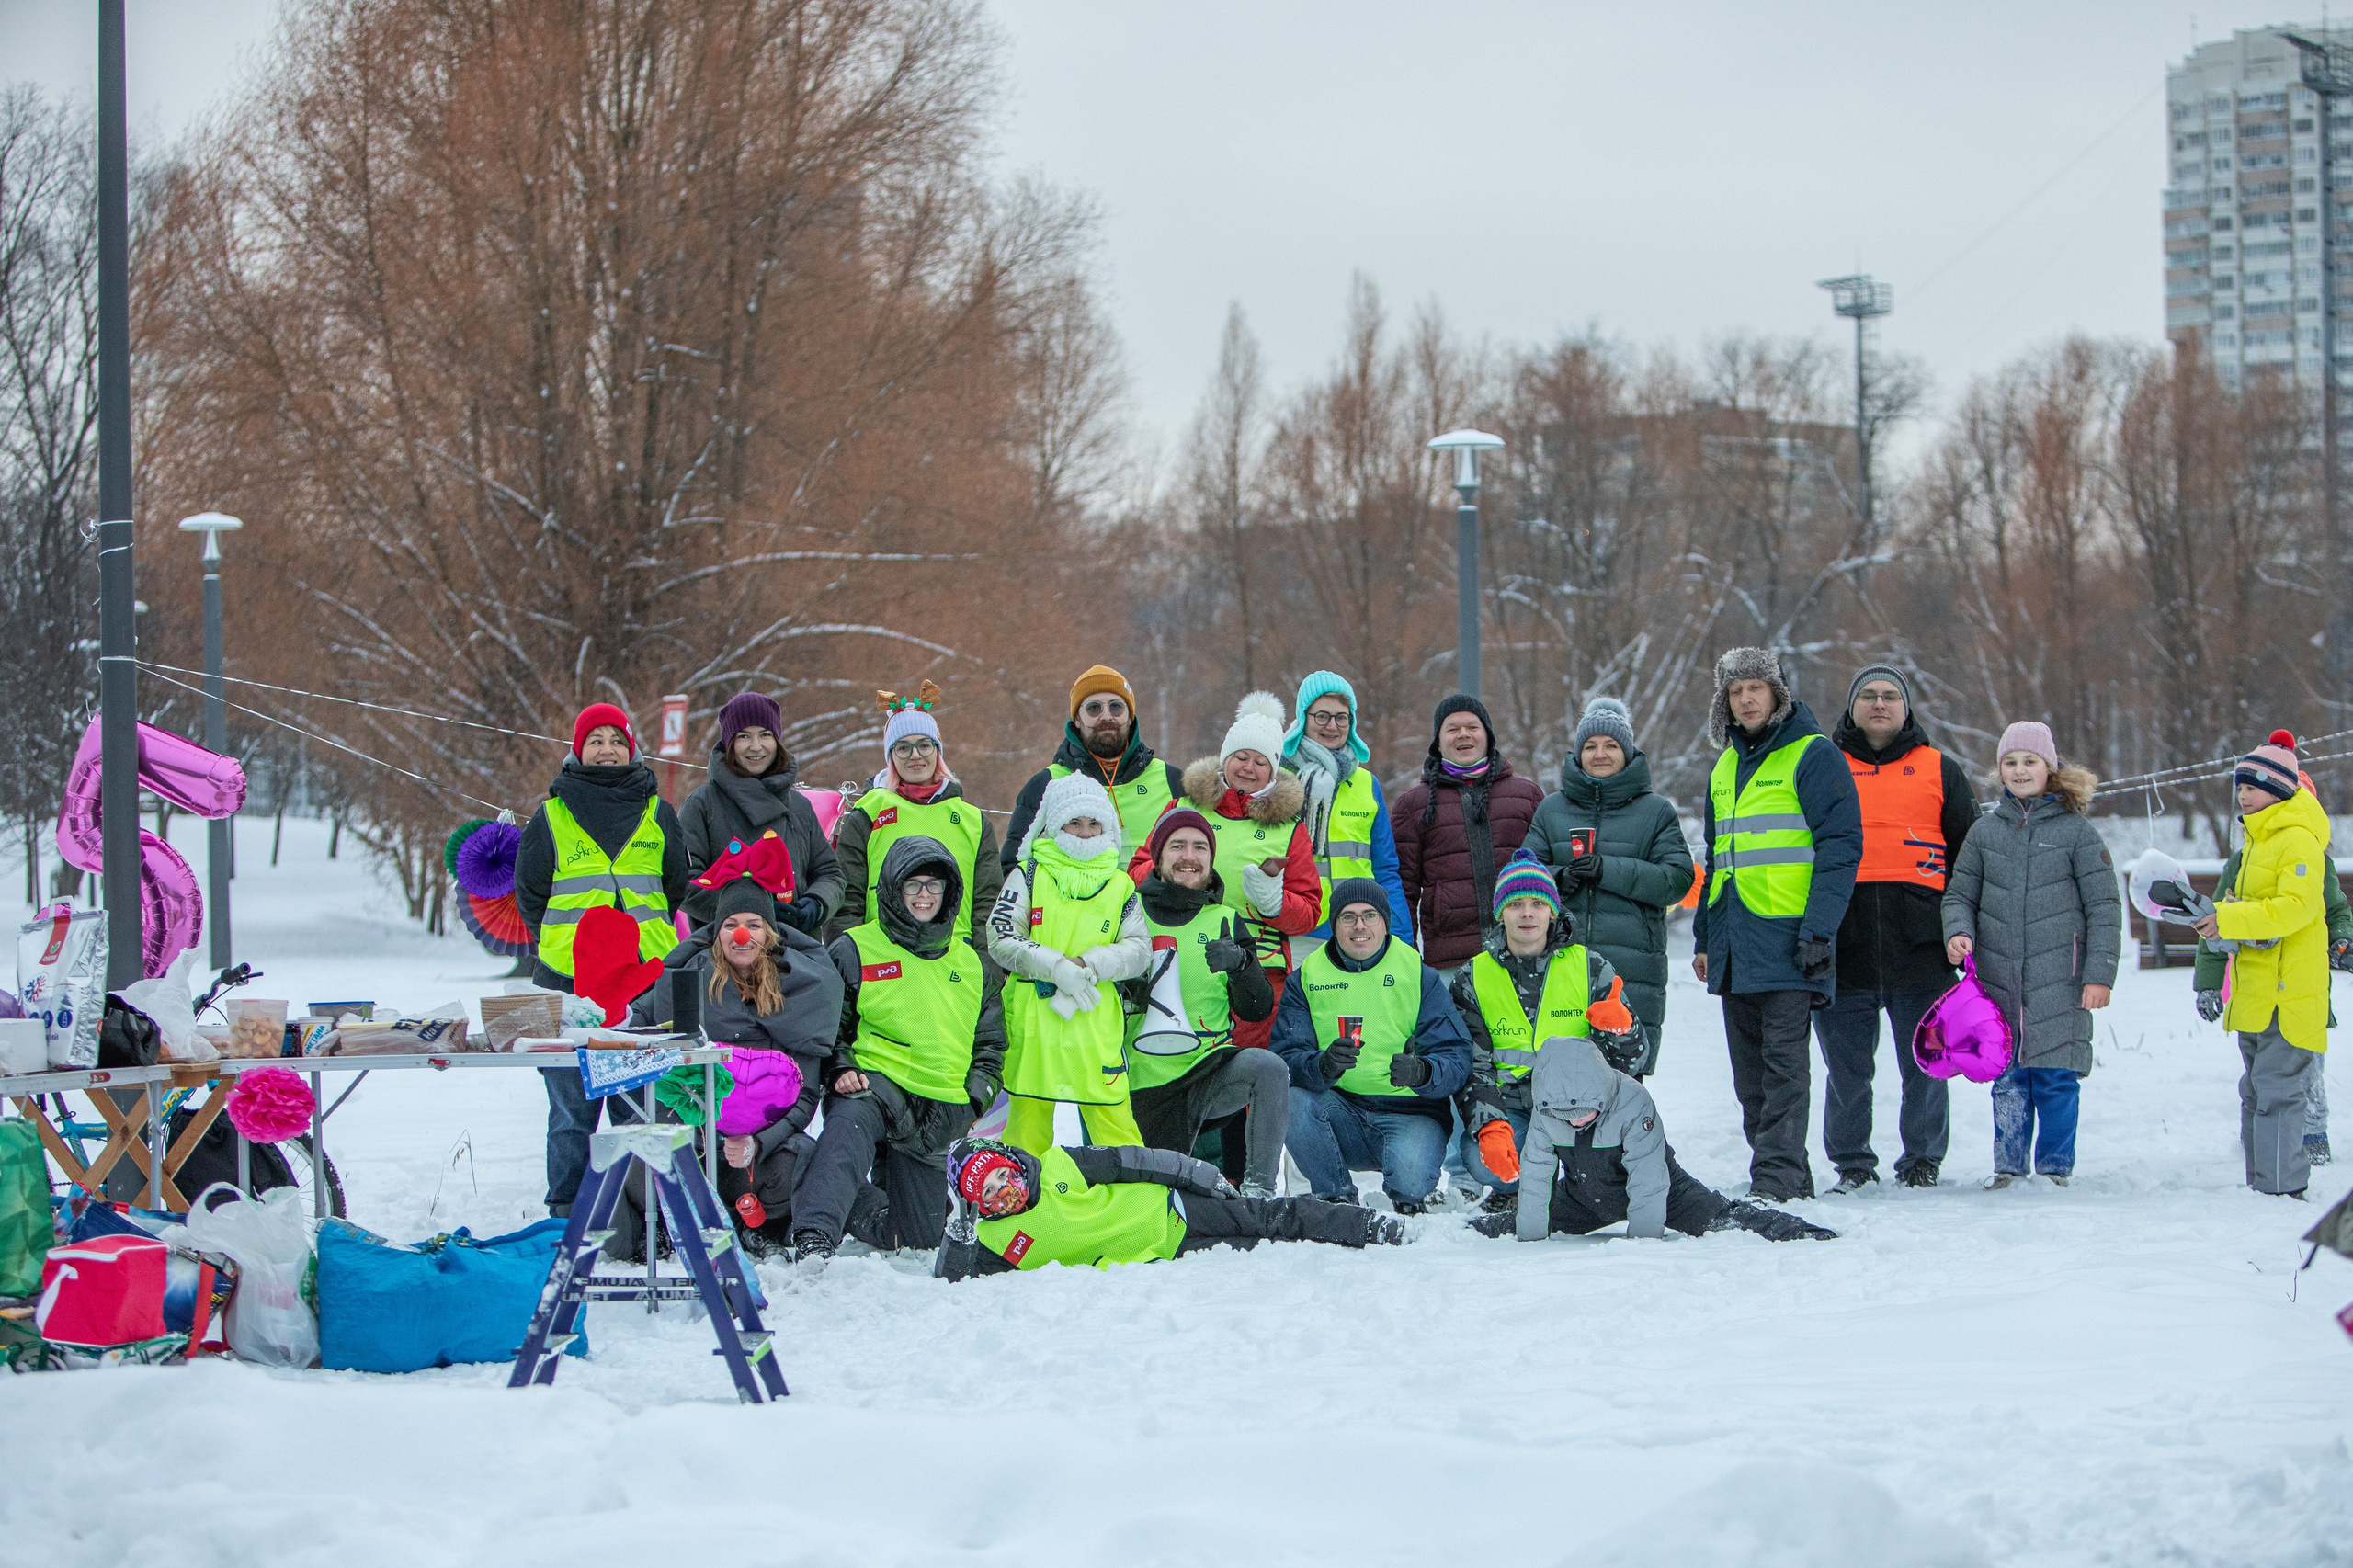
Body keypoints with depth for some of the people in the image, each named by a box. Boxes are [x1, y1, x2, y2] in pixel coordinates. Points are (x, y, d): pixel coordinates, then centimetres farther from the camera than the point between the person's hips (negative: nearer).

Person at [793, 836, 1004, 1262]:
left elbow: (990, 1041, 23)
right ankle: (814, 1236, -49)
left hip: (941, 1112, 5)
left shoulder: (970, 962, 16)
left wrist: (976, 1096, 7)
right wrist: (840, 1070, -13)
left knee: (918, 1239, 4)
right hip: (874, 1084, -5)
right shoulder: (856, 950, 2)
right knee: (847, 1131, -42)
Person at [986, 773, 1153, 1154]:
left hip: (1097, 1023, 1)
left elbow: (1140, 949, 5)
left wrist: (1090, 964, -13)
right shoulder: (1028, 875, 4)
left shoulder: (1120, 885, 10)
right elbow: (1001, 940, -4)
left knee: (1115, 1121, -2)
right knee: (1028, 1118, 6)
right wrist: (1057, 967, -16)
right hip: (1033, 1019, -1)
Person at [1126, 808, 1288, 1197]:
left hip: (1209, 1067, 0)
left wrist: (1241, 963, -18)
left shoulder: (1224, 921, 7)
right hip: (1148, 1082, 0)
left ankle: (1259, 1190, -22)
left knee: (1269, 1068, -31)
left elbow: (1257, 1011, 1)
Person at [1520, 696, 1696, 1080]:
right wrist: (1556, 879, -10)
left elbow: (1677, 879, -2)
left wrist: (1608, 870, -13)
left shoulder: (1656, 811, 9)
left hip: (1632, 971, -2)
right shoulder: (1552, 809, 17)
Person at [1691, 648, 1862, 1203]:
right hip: (1734, 939, 8)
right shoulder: (1725, 767, 19)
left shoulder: (1813, 757, -4)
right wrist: (1705, 937, 19)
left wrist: (1819, 929, -18)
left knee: (1783, 1062, -9)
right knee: (1749, 1070, 8)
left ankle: (1776, 1175, -9)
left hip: (1788, 934, -8)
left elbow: (1840, 846, -10)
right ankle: (1788, 1178, 13)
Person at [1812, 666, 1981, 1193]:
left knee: (1925, 1064, 2)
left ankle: (1923, 1160, 14)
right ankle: (1851, 1164, 12)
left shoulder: (1940, 770, 14)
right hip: (1843, 941, 0)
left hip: (1919, 945, 0)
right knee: (1846, 1065, 2)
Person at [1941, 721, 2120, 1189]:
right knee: (2008, 1078, 4)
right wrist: (1958, 931, -6)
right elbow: (1959, 893, 16)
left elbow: (2104, 907, 0)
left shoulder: (2076, 829, 1)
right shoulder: (1985, 830, 10)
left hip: (2059, 981, -3)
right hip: (1999, 979, 3)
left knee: (2055, 1077, -2)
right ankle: (2008, 1166, 14)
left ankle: (2055, 1167, 9)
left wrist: (2099, 973, -7)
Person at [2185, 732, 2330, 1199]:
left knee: (2276, 1088, -10)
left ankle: (2282, 1188, -8)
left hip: (2289, 990, -10)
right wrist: (2216, 916, 2)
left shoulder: (2299, 840, -11)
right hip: (2257, 992, 10)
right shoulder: (2257, 839, 19)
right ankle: (2260, 1185, 18)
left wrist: (2230, 920, -24)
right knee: (2256, 1090, 12)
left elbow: (2296, 907, -22)